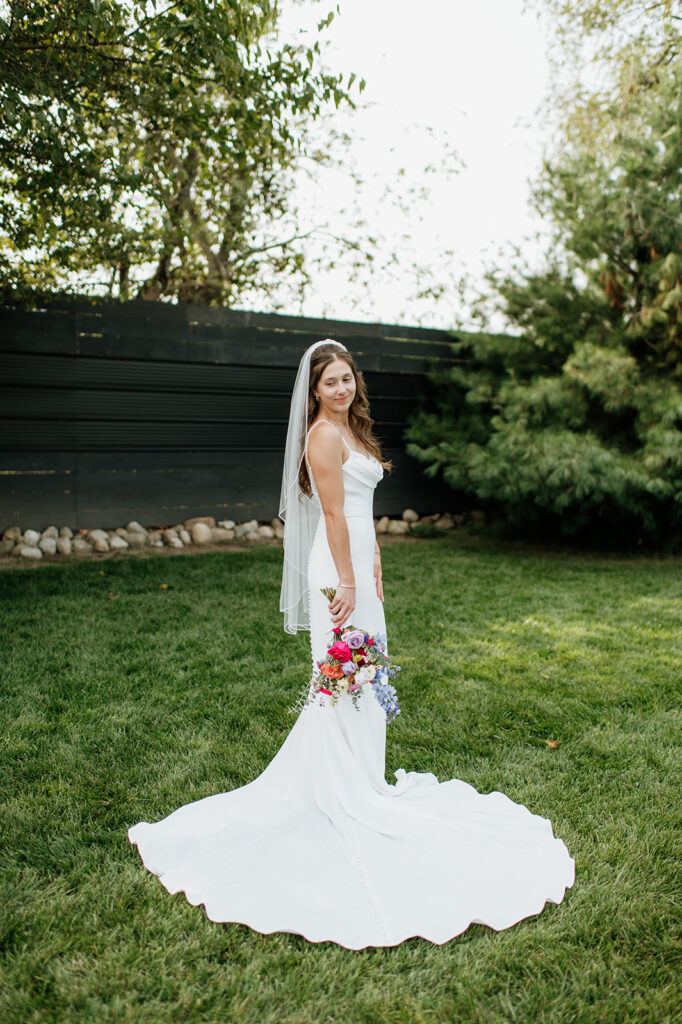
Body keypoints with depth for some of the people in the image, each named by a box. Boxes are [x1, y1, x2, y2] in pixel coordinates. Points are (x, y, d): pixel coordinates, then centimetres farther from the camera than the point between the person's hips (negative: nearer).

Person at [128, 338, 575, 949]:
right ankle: (346, 792, 14)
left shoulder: (351, 429, 16)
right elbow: (334, 514, -18)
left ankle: (359, 778, 34)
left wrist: (374, 569, 17)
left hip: (358, 563, 10)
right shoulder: (324, 433, -14)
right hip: (338, 568, -10)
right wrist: (348, 583, -19)